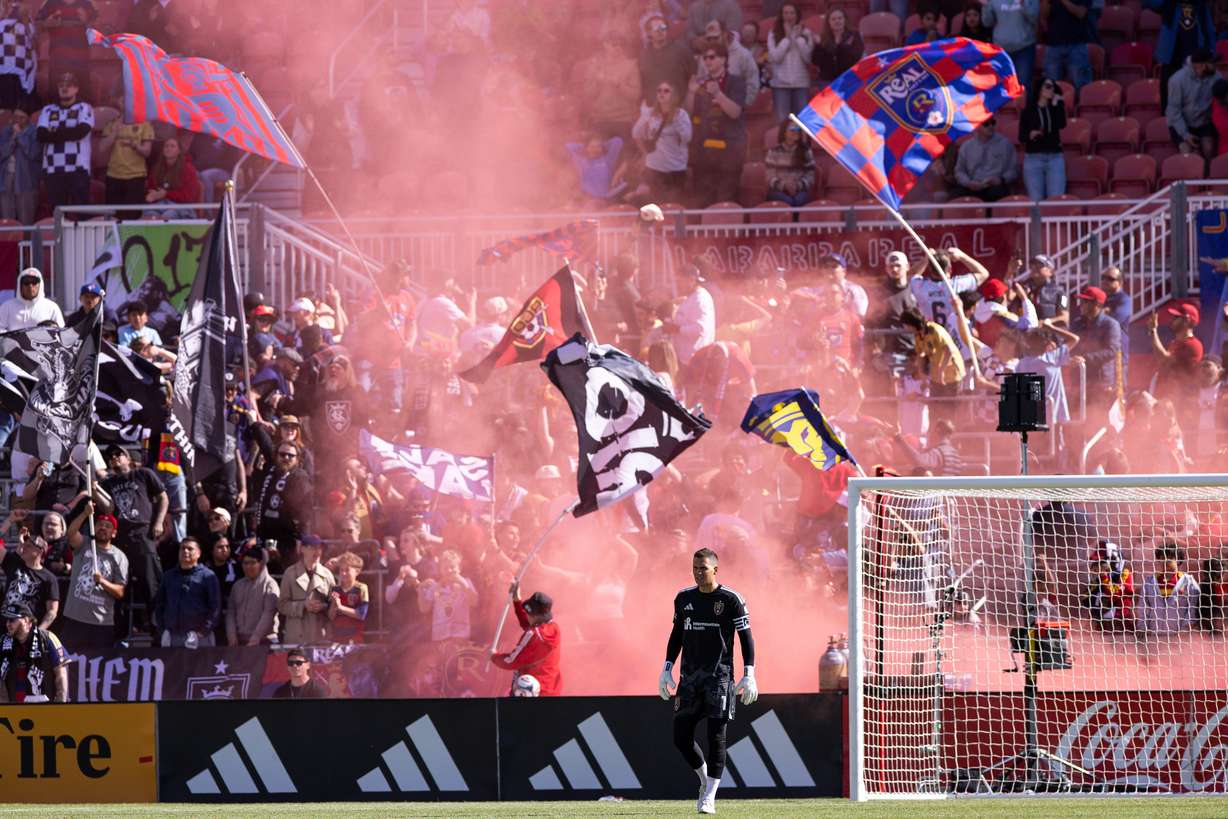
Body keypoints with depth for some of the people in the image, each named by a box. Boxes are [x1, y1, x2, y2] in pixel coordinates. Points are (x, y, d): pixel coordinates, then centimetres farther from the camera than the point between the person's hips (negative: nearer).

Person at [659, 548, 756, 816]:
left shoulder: (731, 600, -5)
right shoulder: (684, 598, 10)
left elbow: (746, 637, -4)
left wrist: (749, 675, -12)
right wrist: (667, 670, 13)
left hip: (719, 675, -5)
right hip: (689, 676, 5)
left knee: (716, 736, -8)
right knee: (681, 736, 1)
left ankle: (709, 797, -4)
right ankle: (705, 781, 23)